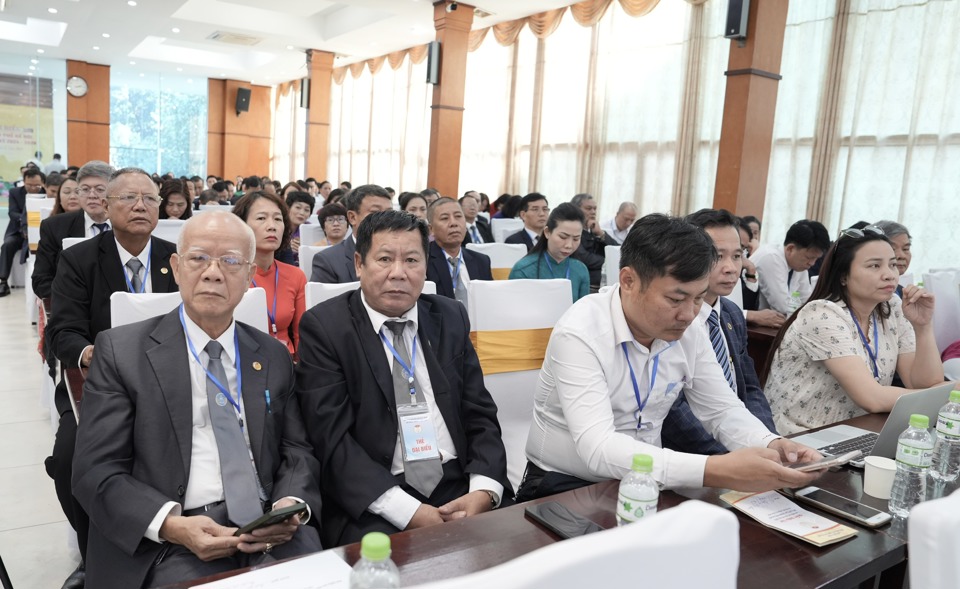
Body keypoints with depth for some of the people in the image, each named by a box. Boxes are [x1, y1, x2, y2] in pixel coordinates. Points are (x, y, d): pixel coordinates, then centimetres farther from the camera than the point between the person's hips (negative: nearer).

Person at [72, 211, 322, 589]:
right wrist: (170, 525, -18)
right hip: (170, 542, -2)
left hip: (270, 531, 2)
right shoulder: (121, 351, 1)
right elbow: (96, 471, -3)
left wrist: (291, 507, -10)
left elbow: (298, 451, 11)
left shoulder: (273, 356, 11)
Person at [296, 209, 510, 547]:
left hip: (458, 490, 4)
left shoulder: (451, 318, 9)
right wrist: (408, 511, -19)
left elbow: (480, 415, 8)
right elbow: (332, 437, -11)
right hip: (372, 507, -4)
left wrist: (484, 490, -10)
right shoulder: (324, 326, -3)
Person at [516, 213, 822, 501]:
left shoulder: (690, 335, -5)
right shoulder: (579, 334, -26)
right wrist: (715, 471, -42)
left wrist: (772, 446, -19)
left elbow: (723, 411, 3)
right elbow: (598, 449, -34)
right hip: (566, 487, -6)